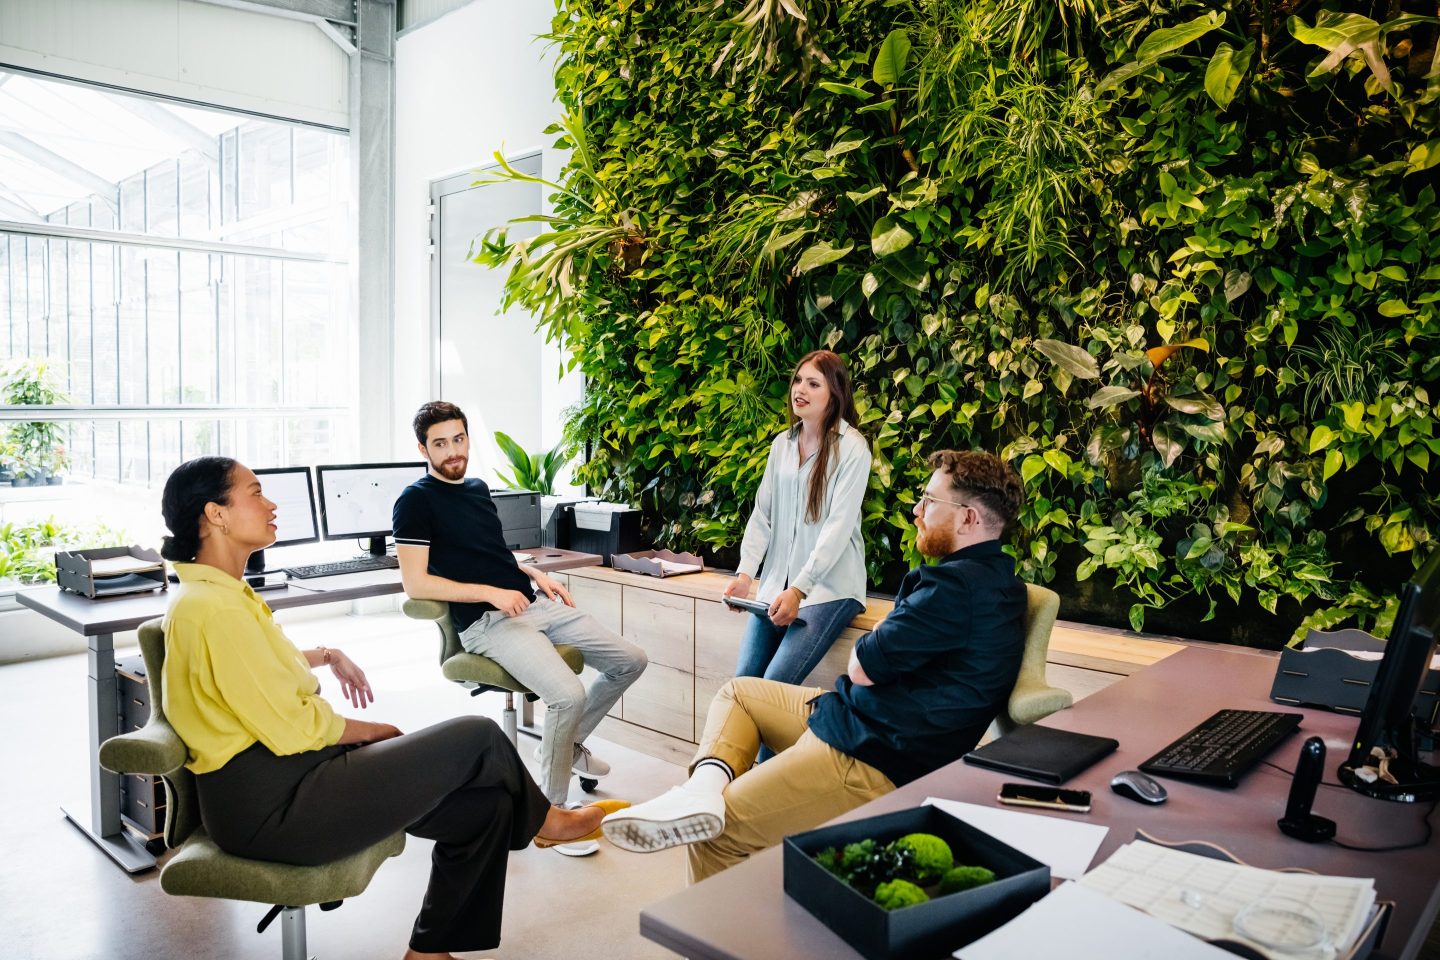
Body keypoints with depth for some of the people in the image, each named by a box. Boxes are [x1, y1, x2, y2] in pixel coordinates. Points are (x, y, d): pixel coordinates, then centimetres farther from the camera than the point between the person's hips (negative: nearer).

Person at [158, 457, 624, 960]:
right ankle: (540, 820, 23)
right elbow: (292, 728, -21)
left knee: (486, 807, 3)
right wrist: (376, 732, -5)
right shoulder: (214, 608, -22)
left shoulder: (214, 592, 11)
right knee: (477, 738, -8)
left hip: (275, 779, 10)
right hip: (271, 805, -10)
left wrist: (323, 655, 18)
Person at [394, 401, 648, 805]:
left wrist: (535, 573, 11)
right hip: (486, 621, -8)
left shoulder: (478, 488, 18)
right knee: (569, 695, -29)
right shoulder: (415, 501, -6)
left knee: (631, 661, 5)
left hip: (536, 603, 8)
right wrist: (490, 593, -18)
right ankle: (551, 810, -7)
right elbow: (415, 583, -14)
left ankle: (567, 744, 24)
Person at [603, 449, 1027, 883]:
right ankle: (706, 783, -5)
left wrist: (876, 639, 1)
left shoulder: (959, 586, -24)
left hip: (874, 759, -11)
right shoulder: (992, 576, 11)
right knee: (737, 691, 18)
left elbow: (863, 668, -19)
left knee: (718, 833, -7)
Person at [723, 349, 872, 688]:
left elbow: (839, 525, -15)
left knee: (776, 681, -17)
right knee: (744, 677, -4)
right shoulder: (782, 443, 10)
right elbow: (762, 514, 7)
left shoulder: (852, 447, -8)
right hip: (777, 582, 5)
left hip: (830, 587, -5)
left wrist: (799, 590, -23)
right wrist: (745, 573, -7)